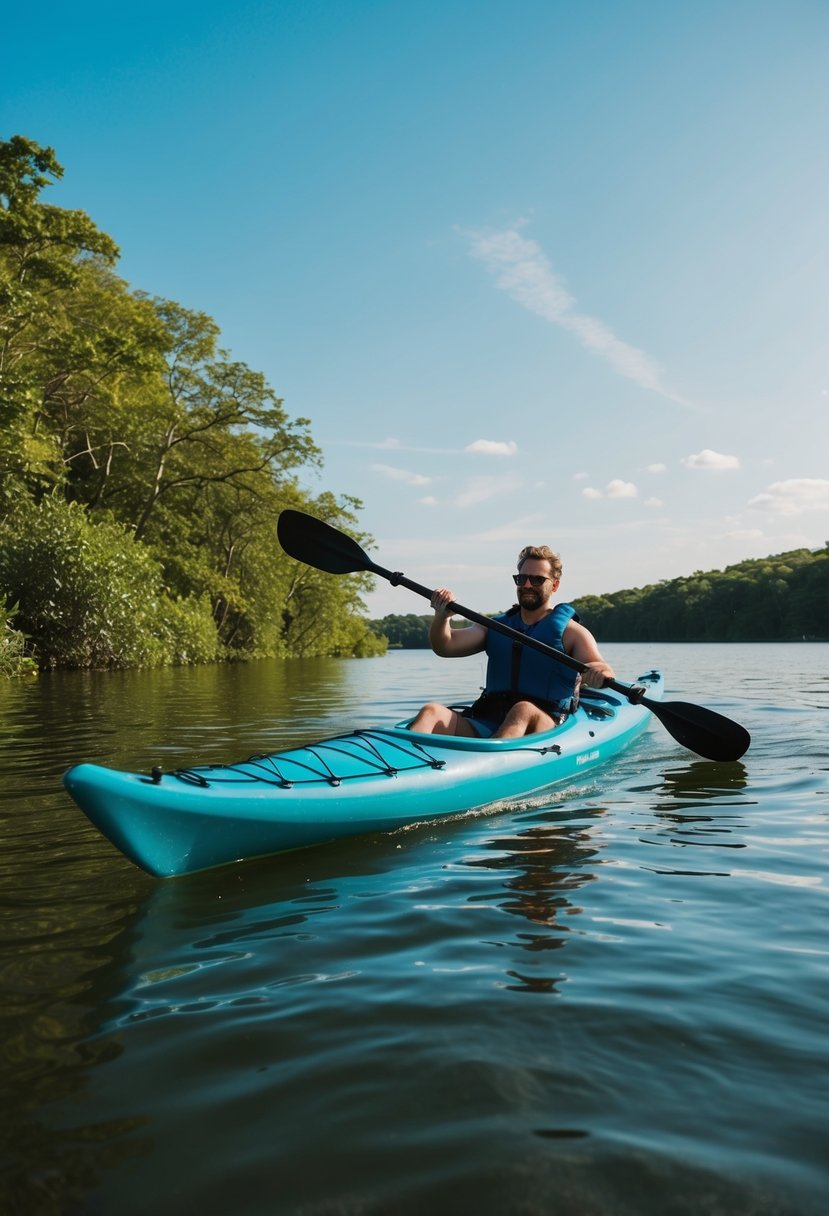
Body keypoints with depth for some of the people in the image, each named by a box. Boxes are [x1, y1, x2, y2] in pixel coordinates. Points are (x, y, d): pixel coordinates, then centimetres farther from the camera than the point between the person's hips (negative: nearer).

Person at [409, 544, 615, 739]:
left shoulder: (571, 631, 8)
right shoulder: (495, 627, 19)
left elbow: (597, 664, -9)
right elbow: (445, 647, 7)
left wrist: (601, 670, -34)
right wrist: (442, 616, -14)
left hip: (544, 729, -3)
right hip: (485, 727, 4)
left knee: (523, 711, -37)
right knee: (431, 711, -22)